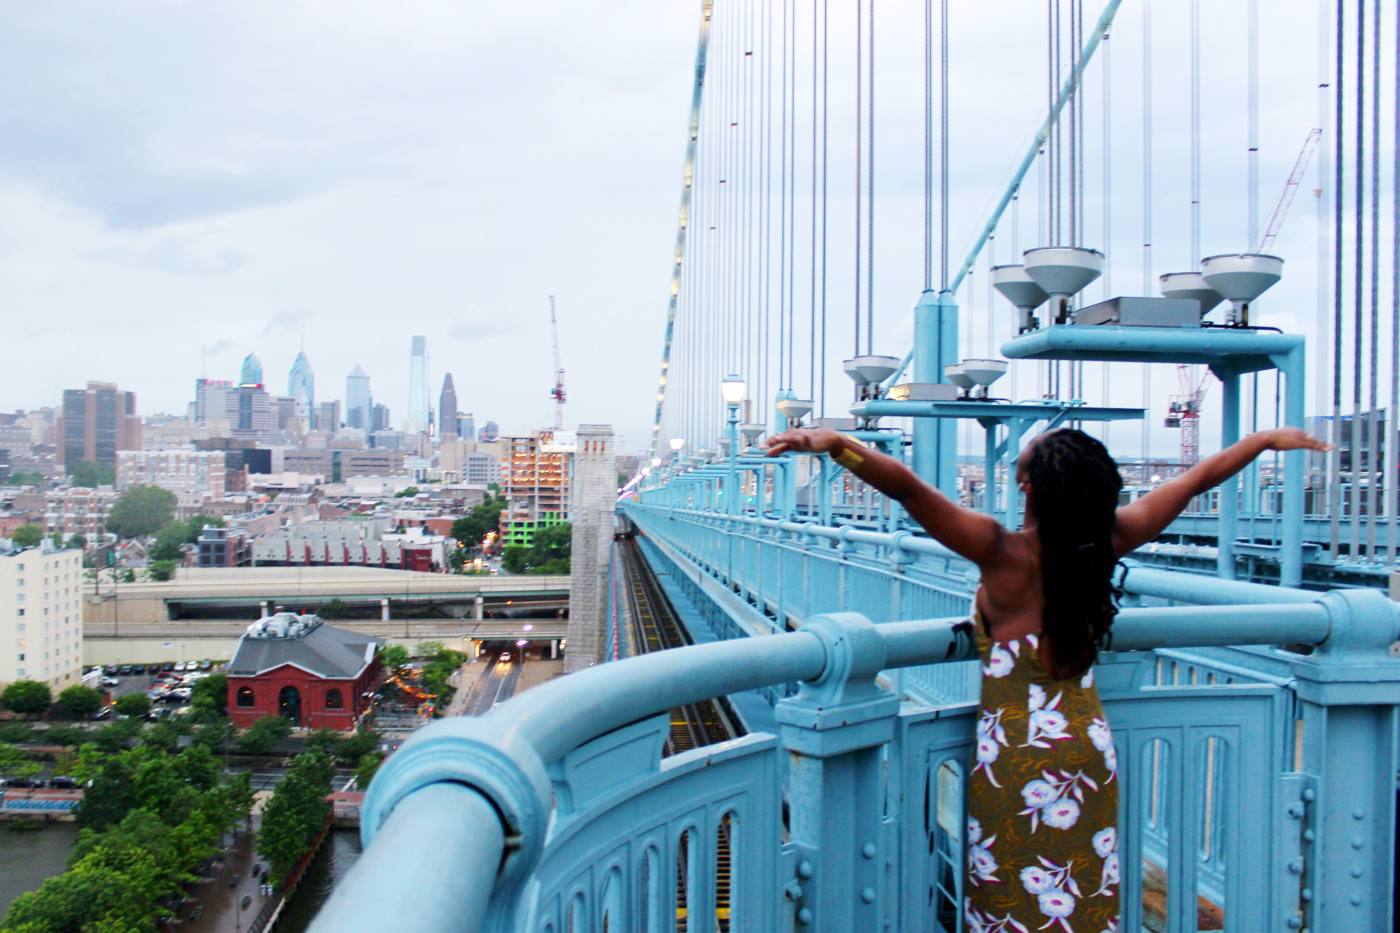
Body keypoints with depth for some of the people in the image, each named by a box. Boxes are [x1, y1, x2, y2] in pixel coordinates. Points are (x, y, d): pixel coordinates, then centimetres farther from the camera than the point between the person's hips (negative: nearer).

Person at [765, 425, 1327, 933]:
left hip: (1016, 752, -4)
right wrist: (1267, 438, 21)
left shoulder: (1002, 552, -17)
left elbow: (906, 488, -29)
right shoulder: (1106, 540, -5)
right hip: (1090, 747, 5)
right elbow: (1197, 479, 9)